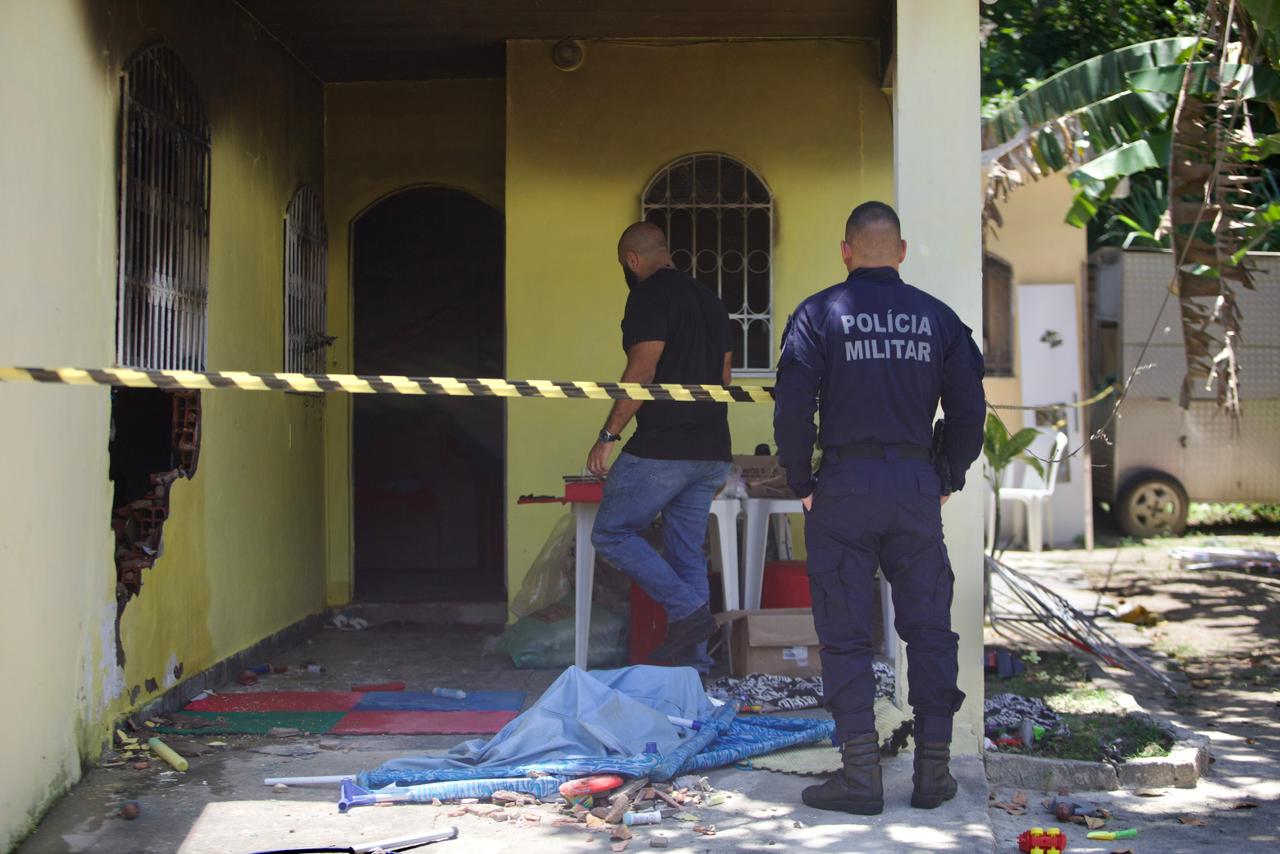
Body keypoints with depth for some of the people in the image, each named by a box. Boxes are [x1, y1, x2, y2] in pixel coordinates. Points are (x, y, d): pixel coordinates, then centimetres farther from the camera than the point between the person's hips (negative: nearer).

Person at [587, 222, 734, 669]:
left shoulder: (650, 296, -8)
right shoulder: (709, 298, 19)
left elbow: (642, 370, -16)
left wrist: (608, 435, -14)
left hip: (662, 448, -8)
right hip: (712, 450, 9)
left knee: (611, 533, 1)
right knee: (687, 551, 11)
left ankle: (689, 610, -9)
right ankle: (692, 658, 10)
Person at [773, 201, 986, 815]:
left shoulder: (819, 314, -2)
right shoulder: (936, 317, 7)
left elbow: (791, 406, -9)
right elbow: (969, 408, 6)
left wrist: (801, 484, 1)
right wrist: (947, 480, 15)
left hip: (844, 485, -2)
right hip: (917, 486, 3)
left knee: (845, 636, 3)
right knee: (929, 627, 11)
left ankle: (861, 776, 3)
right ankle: (933, 771, 13)